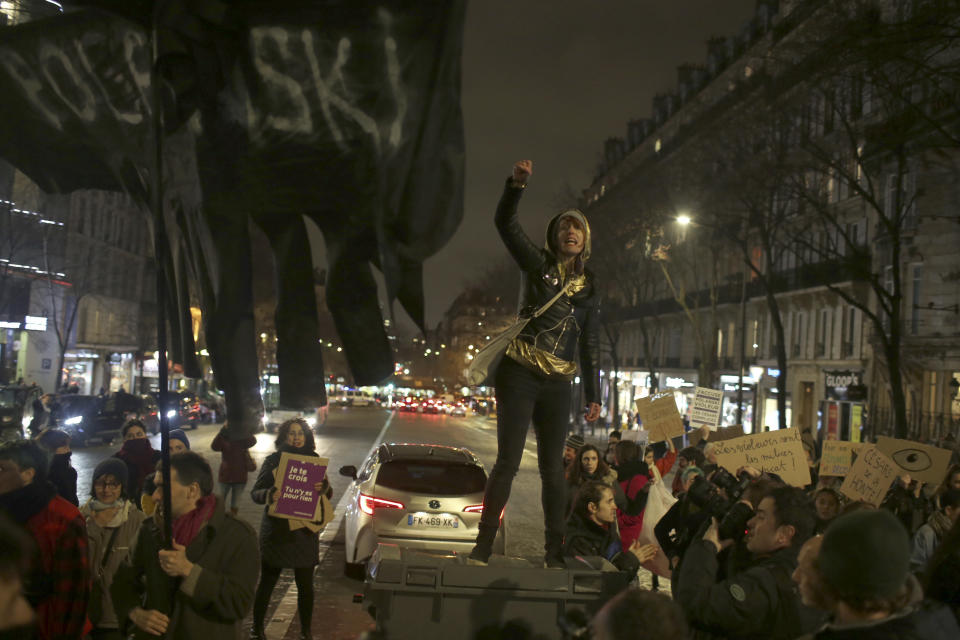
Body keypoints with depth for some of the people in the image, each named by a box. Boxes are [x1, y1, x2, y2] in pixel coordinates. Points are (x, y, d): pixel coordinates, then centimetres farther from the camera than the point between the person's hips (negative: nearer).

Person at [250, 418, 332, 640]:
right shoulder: (273, 461, -2)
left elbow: (329, 493, 8)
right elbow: (255, 492, -3)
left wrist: (323, 487, -16)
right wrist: (269, 495, -25)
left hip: (305, 530, 2)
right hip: (276, 529, -2)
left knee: (305, 584, 6)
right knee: (267, 581, 5)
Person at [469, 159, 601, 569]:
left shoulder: (589, 288, 14)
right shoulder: (539, 265, 4)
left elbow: (590, 344, 15)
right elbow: (505, 223, -9)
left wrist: (593, 395, 11)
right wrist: (516, 184, -25)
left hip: (558, 385, 4)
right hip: (519, 375, -3)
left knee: (552, 467, 6)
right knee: (508, 461, -6)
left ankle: (554, 551, 13)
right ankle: (482, 547, 1)